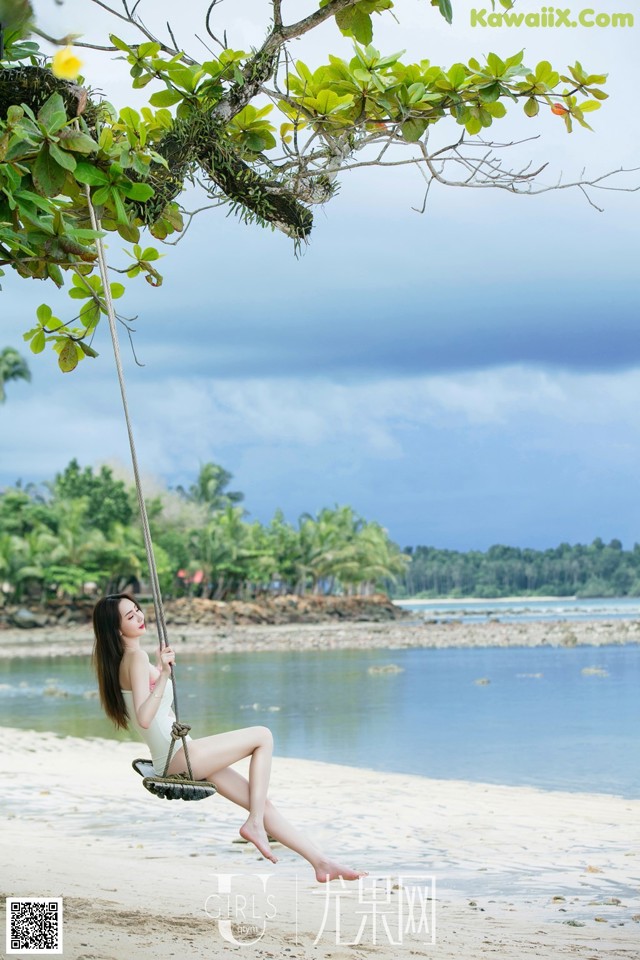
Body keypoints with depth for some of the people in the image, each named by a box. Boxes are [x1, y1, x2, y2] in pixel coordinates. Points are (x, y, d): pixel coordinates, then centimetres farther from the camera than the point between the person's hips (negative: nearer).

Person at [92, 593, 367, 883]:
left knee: (262, 802, 7)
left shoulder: (121, 662, 15)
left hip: (174, 760, 10)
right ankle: (254, 824, -7)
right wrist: (164, 675, -35)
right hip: (179, 758, -10)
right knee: (263, 737, -9)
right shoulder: (136, 657, -15)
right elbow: (144, 719, -27)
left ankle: (321, 862, 8)